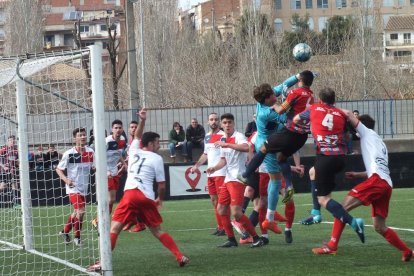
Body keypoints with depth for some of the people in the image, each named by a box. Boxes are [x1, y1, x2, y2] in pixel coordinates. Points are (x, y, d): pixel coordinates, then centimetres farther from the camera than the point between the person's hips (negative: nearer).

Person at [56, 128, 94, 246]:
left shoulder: (90, 152, -1)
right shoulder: (69, 154, -14)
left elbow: (93, 166, 14)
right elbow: (58, 169, -6)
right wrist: (66, 179, -23)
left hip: (84, 188, 6)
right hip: (73, 188, -6)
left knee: (76, 212, 18)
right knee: (80, 211, -18)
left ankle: (65, 232, 39)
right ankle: (77, 237, -2)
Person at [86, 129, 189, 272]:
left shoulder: (134, 151, 19)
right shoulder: (157, 158, 10)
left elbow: (137, 136, 39)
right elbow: (161, 185, 11)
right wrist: (160, 199, 29)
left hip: (130, 194, 0)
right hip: (147, 198, 0)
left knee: (114, 228, -6)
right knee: (157, 230, 16)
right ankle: (180, 257, 13)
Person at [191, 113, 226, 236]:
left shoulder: (223, 136, -8)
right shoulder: (207, 137, 16)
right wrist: (197, 165, 19)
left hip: (221, 173, -8)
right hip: (210, 174, 8)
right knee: (214, 199, 9)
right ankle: (220, 226, 16)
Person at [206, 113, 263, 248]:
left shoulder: (238, 136, -11)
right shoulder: (224, 140, 15)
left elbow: (246, 147, -33)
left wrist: (227, 145, -33)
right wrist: (214, 168, 6)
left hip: (237, 179, -9)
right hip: (228, 179, 9)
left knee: (236, 212, -16)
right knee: (221, 209, 10)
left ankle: (256, 238, -7)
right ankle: (231, 239, 19)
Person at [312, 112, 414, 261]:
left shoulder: (368, 133, 12)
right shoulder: (379, 143, 34)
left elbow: (349, 114, 4)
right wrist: (358, 175, 34)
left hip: (377, 181, -9)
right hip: (387, 185, 9)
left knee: (343, 206, -11)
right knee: (379, 227, 13)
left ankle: (332, 246, -19)